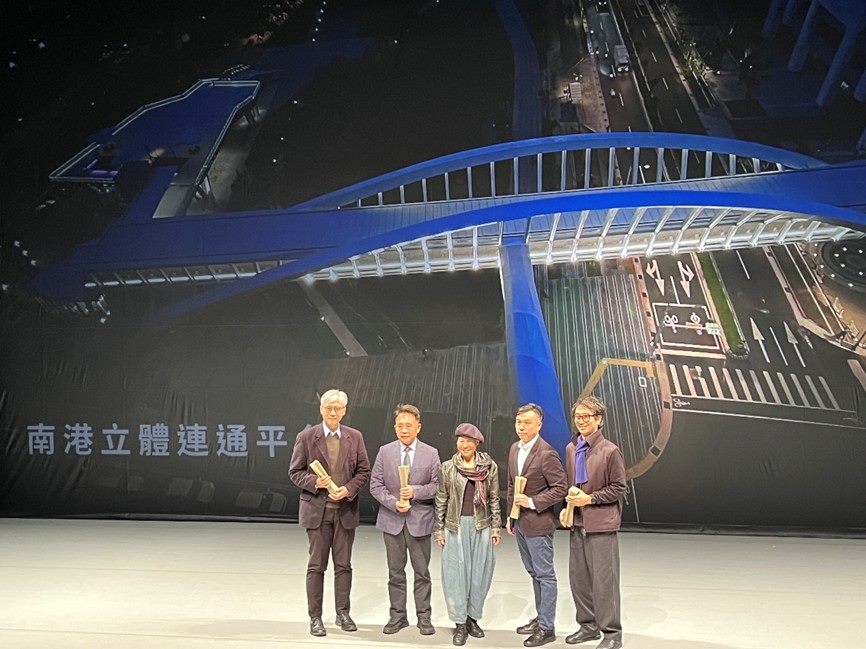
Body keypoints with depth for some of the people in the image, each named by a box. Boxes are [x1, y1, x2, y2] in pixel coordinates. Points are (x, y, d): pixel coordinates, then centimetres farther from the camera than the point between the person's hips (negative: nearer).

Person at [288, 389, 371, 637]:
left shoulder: (355, 437, 4)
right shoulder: (306, 437, -3)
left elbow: (363, 470, 6)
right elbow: (295, 472, 0)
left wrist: (348, 489, -10)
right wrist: (315, 482, -17)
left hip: (346, 508, 2)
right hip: (317, 509, -2)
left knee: (343, 565, 10)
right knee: (316, 566, 4)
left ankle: (343, 613, 23)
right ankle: (315, 617, 15)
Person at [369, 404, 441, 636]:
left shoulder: (431, 453, -1)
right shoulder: (385, 452, 2)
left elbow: (437, 486, -3)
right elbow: (375, 485, 0)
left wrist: (415, 491, -18)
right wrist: (393, 502, -14)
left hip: (420, 520, -1)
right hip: (392, 519, 1)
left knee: (422, 571, 6)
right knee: (395, 572, 10)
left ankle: (424, 617, 18)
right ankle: (398, 616, 21)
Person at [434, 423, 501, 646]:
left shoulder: (490, 467, 2)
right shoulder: (447, 467, 1)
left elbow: (494, 499, 6)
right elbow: (441, 500, 4)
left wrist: (496, 527, 3)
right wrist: (439, 530, 3)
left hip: (481, 526, 1)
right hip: (456, 525, 0)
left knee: (480, 573, 6)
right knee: (456, 573, 2)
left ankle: (473, 618, 22)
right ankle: (459, 623, 12)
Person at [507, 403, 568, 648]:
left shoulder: (546, 454, -18)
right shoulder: (515, 449, 7)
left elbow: (560, 488, -17)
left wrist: (532, 502, -20)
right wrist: (510, 516, 15)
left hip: (538, 523, -8)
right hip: (520, 522, 8)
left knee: (544, 575, 2)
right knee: (534, 573, 19)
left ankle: (547, 627, 10)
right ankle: (540, 617, 32)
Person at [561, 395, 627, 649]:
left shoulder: (609, 451, -12)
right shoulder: (571, 449, 5)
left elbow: (619, 488, -7)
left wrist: (590, 498, -15)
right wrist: (566, 508, 0)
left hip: (601, 524, -6)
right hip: (577, 523, 6)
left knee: (604, 580, 0)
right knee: (578, 578, 14)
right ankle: (589, 626, 30)